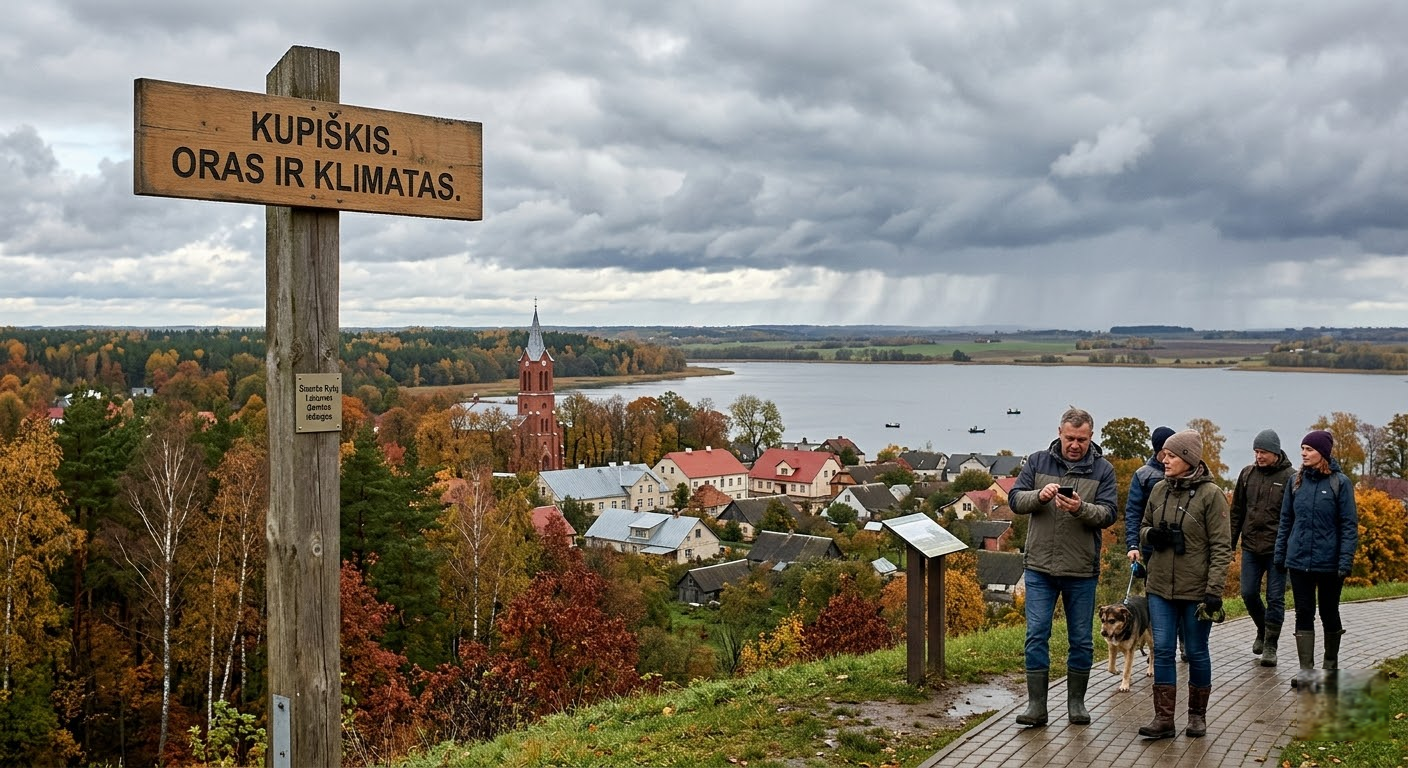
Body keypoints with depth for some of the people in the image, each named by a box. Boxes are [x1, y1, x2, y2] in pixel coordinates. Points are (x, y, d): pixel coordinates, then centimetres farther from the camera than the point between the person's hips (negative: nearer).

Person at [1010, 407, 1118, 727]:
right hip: (1040, 567, 0)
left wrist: (1081, 508, -26)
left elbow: (1108, 514, -7)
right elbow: (1014, 499, 0)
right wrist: (1039, 496, -19)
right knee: (1036, 635, -2)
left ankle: (1076, 702, 24)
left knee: (1081, 640, 10)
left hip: (1082, 571, 0)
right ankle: (1036, 705, 5)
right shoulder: (1038, 461, 4)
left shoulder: (1102, 469, 1)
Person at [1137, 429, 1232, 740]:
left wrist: (1214, 590, -16)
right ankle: (1164, 718, 7)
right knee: (1162, 650, 2)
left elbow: (1221, 547, -10)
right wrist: (1151, 535, -7)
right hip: (1160, 586, 4)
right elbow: (1144, 527, 18)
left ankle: (1197, 714, 24)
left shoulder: (1211, 494, -9)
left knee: (1196, 652, 8)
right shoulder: (1159, 490, 5)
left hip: (1196, 588, -4)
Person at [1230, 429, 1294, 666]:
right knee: (1249, 593, 7)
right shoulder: (1247, 473, 6)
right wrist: (1231, 542, 9)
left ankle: (1270, 644, 12)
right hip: (1251, 546, 4)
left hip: (1277, 548, -4)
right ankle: (1263, 630, 32)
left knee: (1275, 597, 1)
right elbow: (1237, 511, 12)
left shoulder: (1288, 477, -7)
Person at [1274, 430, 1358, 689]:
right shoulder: (1296, 481, 5)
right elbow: (1286, 520, 10)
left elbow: (1349, 525, -7)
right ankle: (1306, 669, 5)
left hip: (1329, 562, -3)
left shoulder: (1340, 483, -6)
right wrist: (1279, 554, 7)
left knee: (1329, 613, 12)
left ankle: (1331, 665, 29)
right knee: (1304, 614, 2)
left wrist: (1346, 561, -13)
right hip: (1299, 559, 3)